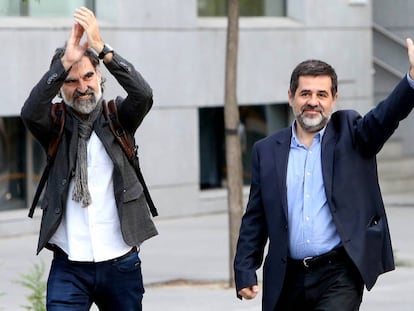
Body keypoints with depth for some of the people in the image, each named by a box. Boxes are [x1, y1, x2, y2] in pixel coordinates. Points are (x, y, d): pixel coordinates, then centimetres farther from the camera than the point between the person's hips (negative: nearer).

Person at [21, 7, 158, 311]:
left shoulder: (117, 120, 4)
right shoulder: (57, 128, 2)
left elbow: (143, 95, -16)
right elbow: (31, 112, -19)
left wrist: (103, 49, -27)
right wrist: (65, 63, -30)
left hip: (122, 264, 1)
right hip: (69, 266, -1)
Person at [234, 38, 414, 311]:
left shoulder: (349, 134, 4)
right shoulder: (267, 151, 10)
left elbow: (386, 117, -16)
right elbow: (255, 219, 12)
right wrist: (245, 272, 3)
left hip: (339, 277, -3)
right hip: (287, 280, 4)